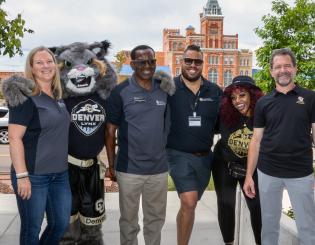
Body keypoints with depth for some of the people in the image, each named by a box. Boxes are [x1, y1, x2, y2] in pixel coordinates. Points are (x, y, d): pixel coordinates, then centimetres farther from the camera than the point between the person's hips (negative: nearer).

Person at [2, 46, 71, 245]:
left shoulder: (58, 97, 9)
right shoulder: (25, 96, -13)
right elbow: (14, 138, -17)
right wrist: (21, 176, -20)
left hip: (60, 174, 7)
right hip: (33, 175, -7)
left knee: (62, 223, 15)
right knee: (32, 229, 9)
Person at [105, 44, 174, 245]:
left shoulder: (165, 89, 4)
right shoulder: (121, 92, -7)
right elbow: (110, 131, -4)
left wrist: (169, 154, 8)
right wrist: (111, 164, -5)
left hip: (159, 168, 3)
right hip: (129, 169, -3)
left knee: (156, 218, 17)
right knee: (129, 219, 13)